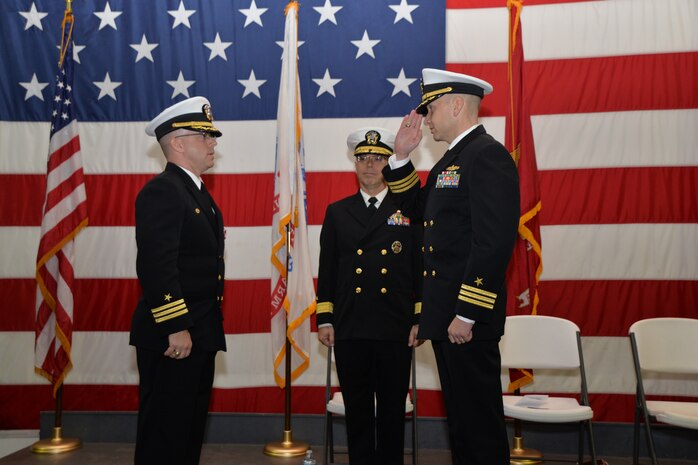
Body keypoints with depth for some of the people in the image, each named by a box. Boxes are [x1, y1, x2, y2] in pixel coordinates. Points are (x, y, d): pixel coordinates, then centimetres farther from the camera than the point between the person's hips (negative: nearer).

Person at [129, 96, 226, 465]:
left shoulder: (198, 193, 17)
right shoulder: (161, 191, -13)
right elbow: (156, 266, -23)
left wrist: (204, 328, 17)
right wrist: (176, 328, -23)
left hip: (198, 336, 10)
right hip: (172, 337, -10)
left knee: (189, 428, 17)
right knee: (164, 434, 0)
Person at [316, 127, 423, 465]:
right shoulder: (337, 212, 10)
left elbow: (421, 268, 3)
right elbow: (327, 270, 9)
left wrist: (421, 319, -2)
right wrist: (324, 319, 4)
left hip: (396, 329, -1)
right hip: (349, 329, 2)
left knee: (392, 409, 8)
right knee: (357, 409, 10)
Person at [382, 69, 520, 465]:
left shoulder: (488, 155, -13)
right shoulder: (451, 159, 17)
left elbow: (494, 241, -22)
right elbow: (417, 209, 23)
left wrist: (466, 313, -23)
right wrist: (402, 156, 12)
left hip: (468, 318, -10)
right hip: (447, 315, 10)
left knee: (479, 422, 1)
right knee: (460, 417, 17)